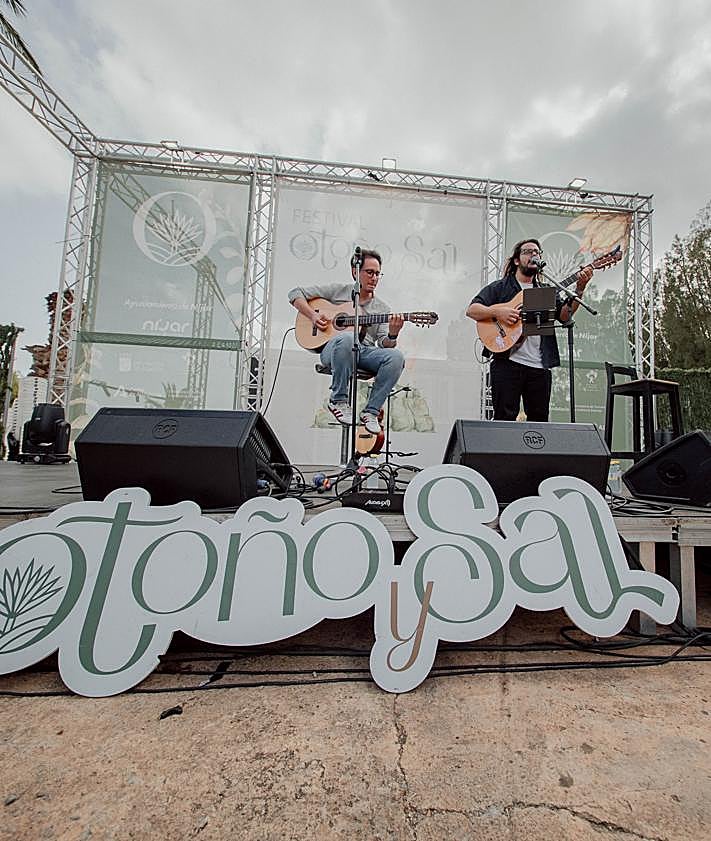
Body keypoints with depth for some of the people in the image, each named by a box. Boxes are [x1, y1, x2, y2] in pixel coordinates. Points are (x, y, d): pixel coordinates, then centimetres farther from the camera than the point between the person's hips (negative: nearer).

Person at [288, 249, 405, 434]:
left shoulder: (382, 307, 18)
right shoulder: (337, 290, 11)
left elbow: (383, 344, 7)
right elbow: (296, 293, 12)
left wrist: (392, 335, -16)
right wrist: (312, 315, -5)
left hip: (365, 351, 3)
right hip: (332, 348, -3)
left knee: (396, 356, -27)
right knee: (347, 338, -40)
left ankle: (371, 412, -19)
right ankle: (338, 401, -22)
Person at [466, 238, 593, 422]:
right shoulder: (500, 287, 8)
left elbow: (564, 315, 7)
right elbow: (471, 310, -2)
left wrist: (579, 289, -5)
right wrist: (497, 312, -18)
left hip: (540, 367, 5)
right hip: (507, 362, -4)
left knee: (540, 419, 8)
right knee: (505, 418, -5)